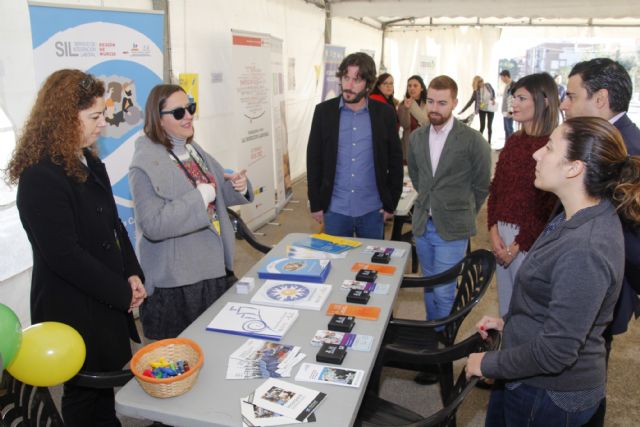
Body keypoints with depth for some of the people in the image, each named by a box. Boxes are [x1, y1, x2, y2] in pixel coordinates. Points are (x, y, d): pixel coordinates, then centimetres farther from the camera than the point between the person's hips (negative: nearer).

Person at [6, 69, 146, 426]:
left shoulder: (89, 163, 6)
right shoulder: (40, 177, -21)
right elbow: (64, 255, -24)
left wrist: (133, 276, -2)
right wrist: (122, 293, -16)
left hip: (108, 300, 8)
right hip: (73, 311, -8)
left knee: (109, 383, 21)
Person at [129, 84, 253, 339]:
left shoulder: (193, 150, 7)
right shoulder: (146, 163, -16)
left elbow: (219, 194, 17)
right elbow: (153, 224, -24)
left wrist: (238, 186, -4)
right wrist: (200, 198, -25)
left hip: (215, 266, 7)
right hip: (177, 281, -7)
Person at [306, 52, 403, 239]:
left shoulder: (384, 113, -2)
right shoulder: (324, 111, -2)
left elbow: (395, 161, 3)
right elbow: (314, 159, 1)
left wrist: (391, 204, 2)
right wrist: (316, 204, -1)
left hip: (372, 210, 0)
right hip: (335, 209, 0)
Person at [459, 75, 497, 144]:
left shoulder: (488, 85, -8)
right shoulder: (476, 91, -12)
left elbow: (493, 92, 11)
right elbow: (470, 102, -11)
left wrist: (494, 99, -7)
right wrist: (462, 110, -16)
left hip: (490, 108, 1)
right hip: (482, 109, -1)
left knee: (489, 126, 4)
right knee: (482, 126, -5)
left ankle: (489, 141, 13)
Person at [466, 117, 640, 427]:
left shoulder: (584, 253, -32)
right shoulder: (579, 218, 0)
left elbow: (555, 351, -29)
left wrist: (487, 363, -16)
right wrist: (508, 322, 11)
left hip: (551, 398, -8)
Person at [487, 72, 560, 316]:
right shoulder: (514, 141, 8)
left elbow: (550, 207, -14)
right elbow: (495, 188, 9)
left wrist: (518, 245, -10)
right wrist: (494, 231, -2)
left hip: (531, 239, -6)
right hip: (502, 233, 6)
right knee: (505, 302, 18)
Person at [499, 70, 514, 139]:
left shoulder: (512, 85, -13)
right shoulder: (507, 85, 16)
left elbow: (513, 99, -20)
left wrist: (510, 110, -23)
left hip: (509, 112, -10)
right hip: (505, 111, 10)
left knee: (509, 129, -7)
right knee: (506, 129, 13)